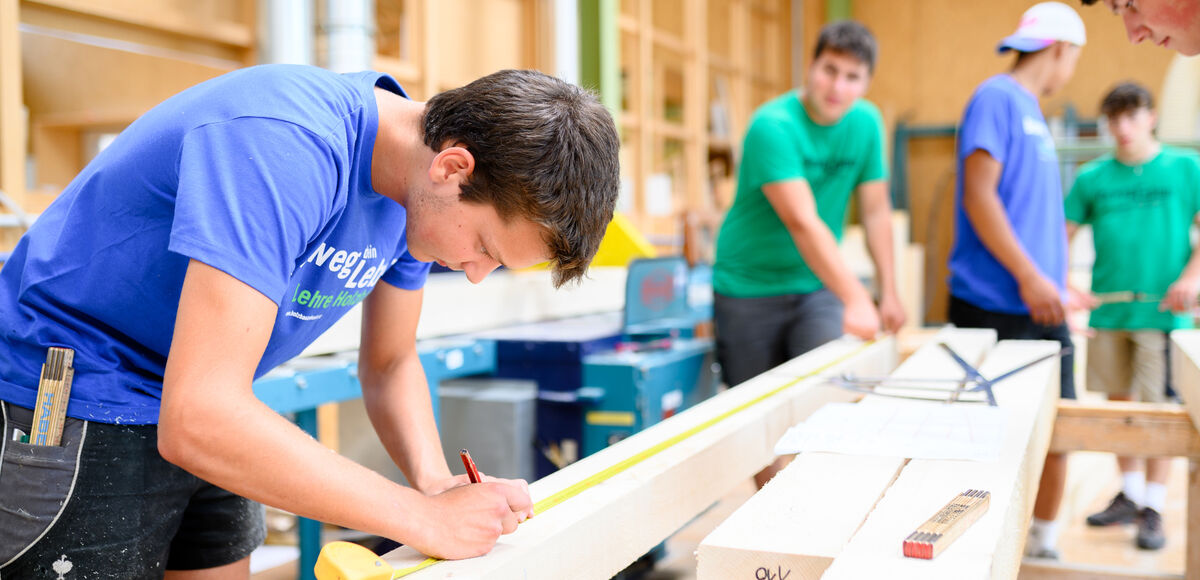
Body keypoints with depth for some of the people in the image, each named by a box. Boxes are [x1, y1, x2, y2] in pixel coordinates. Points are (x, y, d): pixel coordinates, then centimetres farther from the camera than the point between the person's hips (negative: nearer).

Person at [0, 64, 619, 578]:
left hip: (210, 412, 7)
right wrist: (428, 518, -30)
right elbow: (197, 422, -37)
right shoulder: (284, 146, -33)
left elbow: (390, 363, 6)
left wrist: (435, 483, -13)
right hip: (70, 414, -7)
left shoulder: (424, 192, -6)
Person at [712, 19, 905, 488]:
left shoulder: (866, 122, -1)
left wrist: (889, 293, 2)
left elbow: (875, 210, 5)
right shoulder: (773, 126, -21)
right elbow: (802, 222, -31)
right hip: (749, 288, -4)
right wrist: (855, 298, -37)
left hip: (818, 286, 4)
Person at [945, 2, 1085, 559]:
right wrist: (1029, 276, -19)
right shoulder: (998, 98, -8)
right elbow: (978, 195, -18)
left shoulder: (1032, 110, 19)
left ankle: (1041, 544, 26)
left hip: (1041, 307, 9)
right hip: (995, 307, -9)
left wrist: (1056, 279, 22)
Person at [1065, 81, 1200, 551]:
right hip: (1107, 310, 3)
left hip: (1160, 312, -3)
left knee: (1158, 407, -2)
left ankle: (1153, 510, 8)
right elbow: (1062, 235, 6)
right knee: (1117, 402, 11)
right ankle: (1130, 494, 26)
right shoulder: (1092, 177, 6)